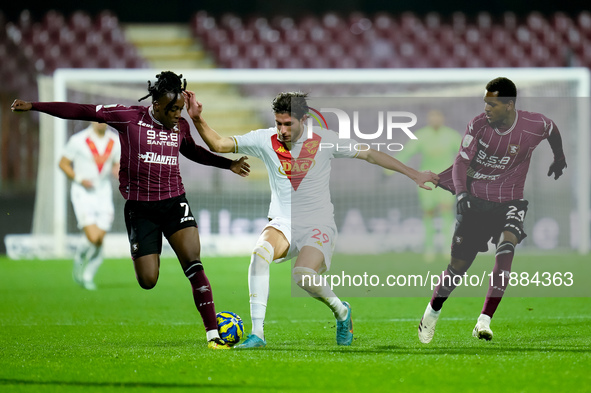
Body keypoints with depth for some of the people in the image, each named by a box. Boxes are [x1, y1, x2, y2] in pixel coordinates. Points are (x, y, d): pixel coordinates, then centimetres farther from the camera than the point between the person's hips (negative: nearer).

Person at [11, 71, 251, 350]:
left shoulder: (181, 127, 6)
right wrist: (33, 106, -1)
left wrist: (229, 164, 32)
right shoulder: (129, 118, -7)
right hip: (140, 209, -2)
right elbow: (81, 112, -3)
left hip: (174, 203, 2)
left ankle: (213, 333, -16)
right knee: (147, 282, -5)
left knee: (194, 266, -16)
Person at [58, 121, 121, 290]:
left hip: (104, 194, 4)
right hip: (83, 194, -4)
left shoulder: (115, 141, 3)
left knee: (99, 242, 1)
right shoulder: (78, 141, -10)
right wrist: (79, 179, -15)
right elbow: (63, 163, -2)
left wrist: (118, 171, -11)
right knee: (92, 237, -18)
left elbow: (118, 165, 13)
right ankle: (79, 261, 12)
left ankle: (88, 276, 20)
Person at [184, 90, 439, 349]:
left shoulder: (324, 140, -8)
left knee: (303, 275, -28)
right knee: (260, 252, -30)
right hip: (283, 223, 2)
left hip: (319, 225, -2)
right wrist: (198, 120, -18)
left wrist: (414, 174, 2)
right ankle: (257, 333, -27)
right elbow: (219, 145, -1)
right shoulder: (265, 140, -3)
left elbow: (370, 155, 0)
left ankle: (340, 311, 6)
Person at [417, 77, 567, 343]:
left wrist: (559, 158, 31)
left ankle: (484, 321, -27)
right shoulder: (478, 124, -13)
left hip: (509, 203, -1)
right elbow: (461, 161, -14)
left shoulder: (535, 125, -13)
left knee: (506, 249, -28)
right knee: (458, 265, 3)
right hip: (476, 201, 1)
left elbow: (553, 131, 12)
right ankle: (432, 312, 32)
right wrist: (461, 192, -32)